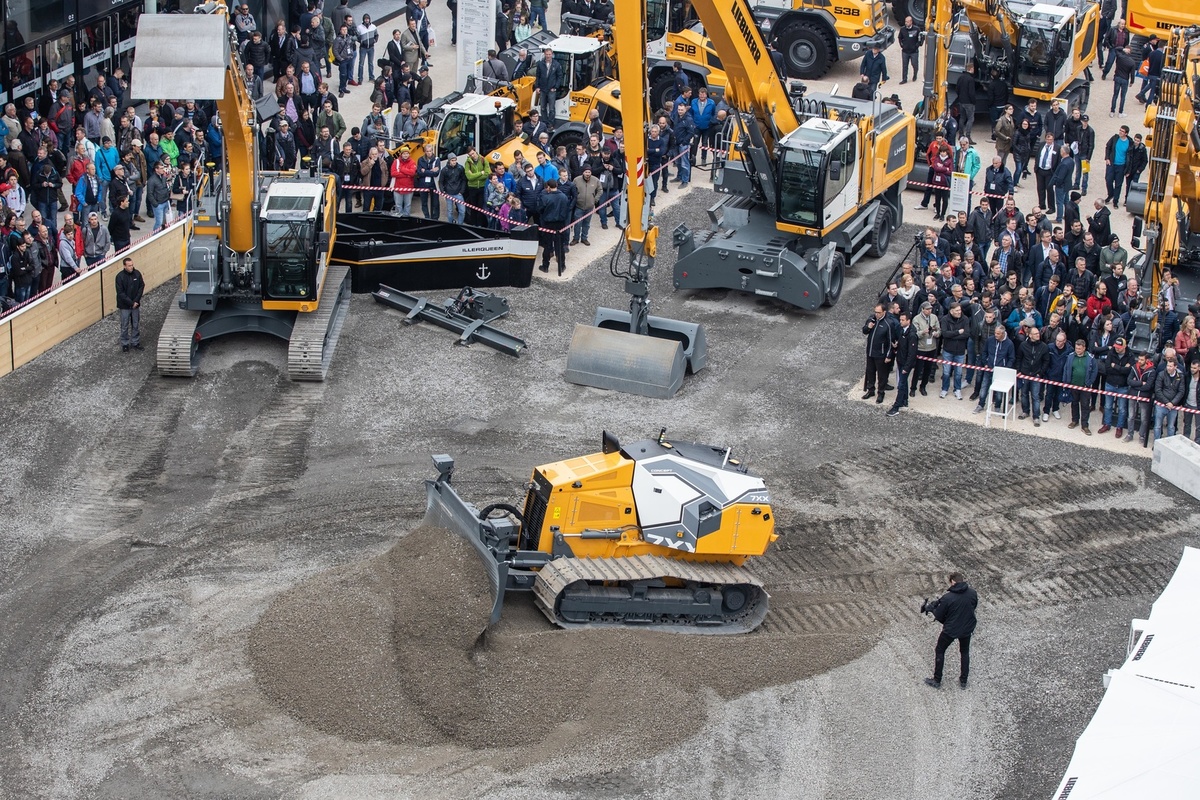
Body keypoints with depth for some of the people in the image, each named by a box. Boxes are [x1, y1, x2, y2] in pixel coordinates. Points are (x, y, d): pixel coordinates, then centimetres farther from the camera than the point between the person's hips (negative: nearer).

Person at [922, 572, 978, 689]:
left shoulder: (947, 598, -24)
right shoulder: (973, 594, -13)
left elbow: (939, 616, -14)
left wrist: (930, 608, 4)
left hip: (950, 630, -4)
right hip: (967, 629, 4)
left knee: (939, 651, 18)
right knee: (965, 652, 26)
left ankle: (937, 681, 27)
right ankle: (963, 681, 35)